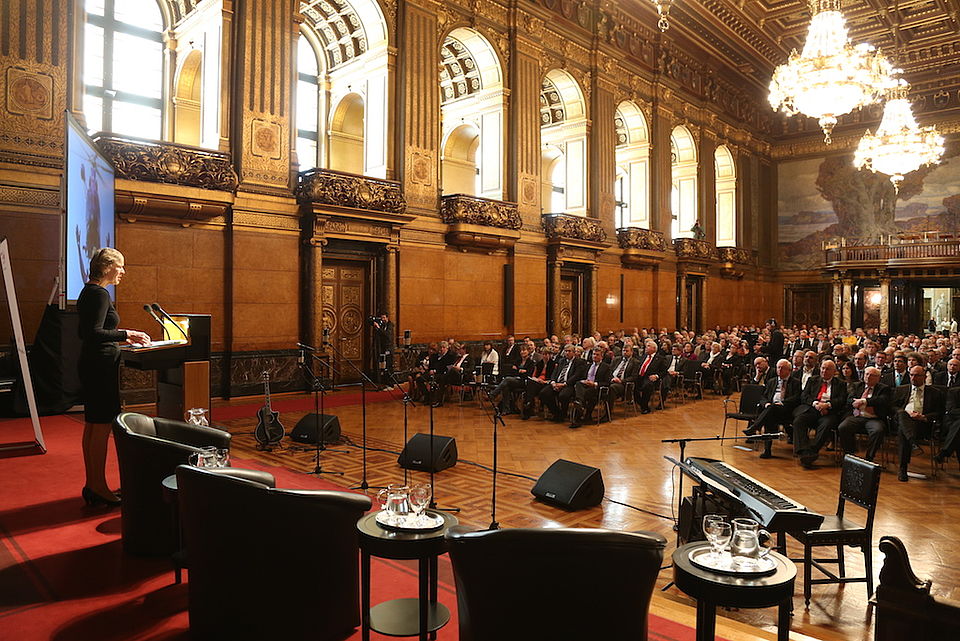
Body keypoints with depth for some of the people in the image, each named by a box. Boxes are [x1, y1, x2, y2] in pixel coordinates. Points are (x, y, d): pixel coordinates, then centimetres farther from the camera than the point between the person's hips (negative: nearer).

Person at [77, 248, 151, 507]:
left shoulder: (88, 292, 15)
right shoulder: (100, 294, -16)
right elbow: (95, 333, -25)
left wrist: (119, 337, 19)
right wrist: (125, 335, -22)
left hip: (90, 364, 11)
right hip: (101, 366, -11)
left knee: (92, 426, 14)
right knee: (102, 427, -4)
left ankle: (91, 485, 22)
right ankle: (99, 488, 4)